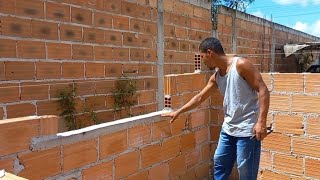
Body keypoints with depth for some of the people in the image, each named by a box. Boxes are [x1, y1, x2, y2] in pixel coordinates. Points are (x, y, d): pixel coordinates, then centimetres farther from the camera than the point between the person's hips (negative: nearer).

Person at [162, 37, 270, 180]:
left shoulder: (241, 65, -14)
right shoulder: (216, 77, 9)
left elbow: (263, 90, -16)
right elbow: (200, 97, 19)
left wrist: (261, 121, -23)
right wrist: (178, 112, 23)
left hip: (247, 129, -7)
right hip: (228, 128, 8)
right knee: (219, 163, 18)